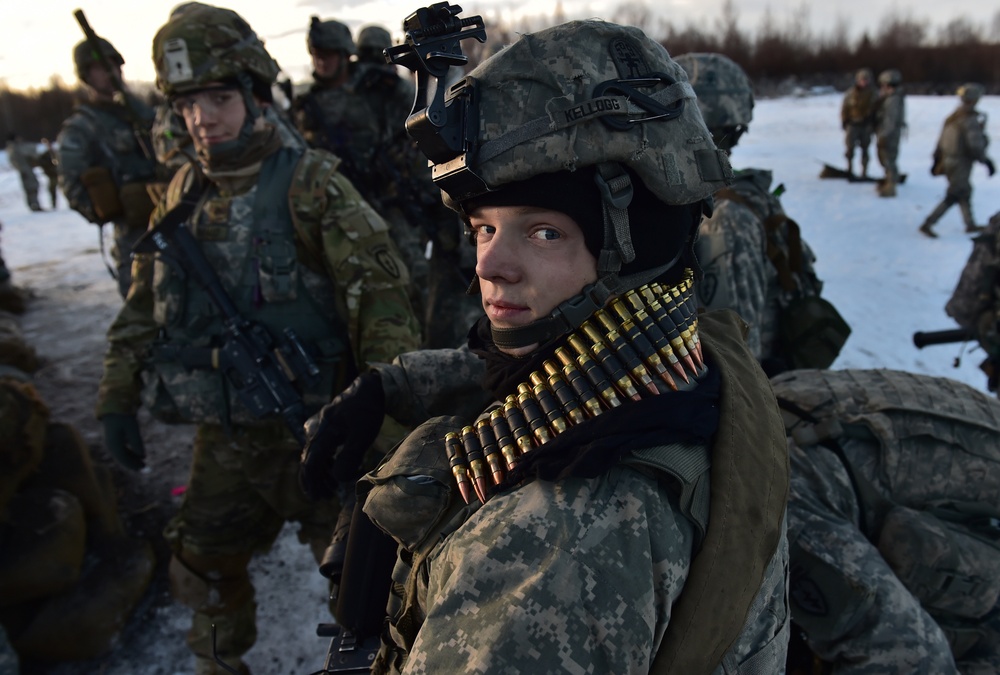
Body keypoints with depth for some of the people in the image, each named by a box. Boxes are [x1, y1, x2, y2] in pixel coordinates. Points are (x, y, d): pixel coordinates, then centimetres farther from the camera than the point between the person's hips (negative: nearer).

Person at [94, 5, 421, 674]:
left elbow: (381, 294, -20)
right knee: (203, 568, 21)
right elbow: (144, 303, 13)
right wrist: (118, 397, 12)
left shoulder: (310, 184, -13)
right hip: (222, 435, 6)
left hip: (311, 429, -5)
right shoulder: (183, 193, 5)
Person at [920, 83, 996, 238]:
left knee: (965, 192, 20)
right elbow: (975, 145, -23)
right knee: (952, 197, 0)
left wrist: (937, 160, 17)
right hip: (961, 164, -9)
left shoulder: (953, 117, 5)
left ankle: (970, 224, 30)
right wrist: (986, 161, -11)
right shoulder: (972, 119, -20)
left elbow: (941, 141, 10)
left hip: (947, 161, 9)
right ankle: (928, 224, -2)